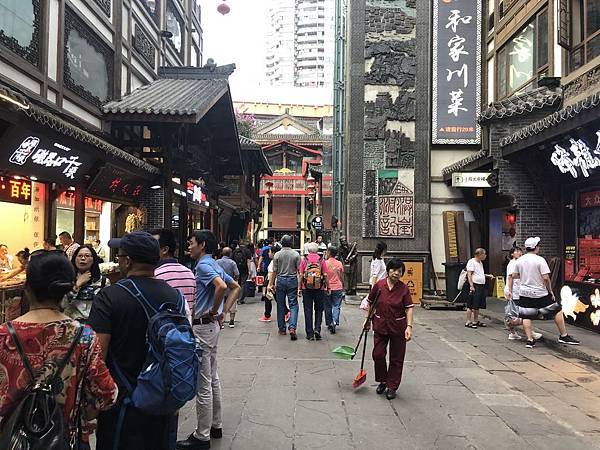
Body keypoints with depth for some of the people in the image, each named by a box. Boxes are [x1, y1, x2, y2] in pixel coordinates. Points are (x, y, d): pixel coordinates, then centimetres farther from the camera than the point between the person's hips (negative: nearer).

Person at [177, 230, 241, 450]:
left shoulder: (203, 265, -16)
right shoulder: (214, 265, 12)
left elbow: (221, 286, -35)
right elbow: (236, 288, 18)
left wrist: (213, 311, -20)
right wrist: (224, 312, 10)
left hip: (203, 326, -10)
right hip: (212, 325, 10)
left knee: (202, 383, -1)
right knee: (213, 378, 18)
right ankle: (216, 425, 30)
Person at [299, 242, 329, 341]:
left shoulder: (304, 260, -1)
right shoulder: (321, 260, -1)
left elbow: (301, 275, -2)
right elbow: (325, 275, -2)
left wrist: (300, 288, 4)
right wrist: (328, 287, 7)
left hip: (307, 289, 0)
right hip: (319, 289, 0)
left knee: (308, 311, 6)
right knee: (319, 310, 15)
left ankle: (310, 334, 8)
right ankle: (317, 329, 0)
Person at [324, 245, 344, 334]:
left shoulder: (325, 263, -7)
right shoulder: (339, 264, 1)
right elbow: (342, 277, 6)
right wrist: (342, 287, 18)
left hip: (327, 288, -1)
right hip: (338, 288, 1)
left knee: (328, 307, 12)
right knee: (336, 306, 4)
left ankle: (329, 324, 20)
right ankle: (334, 322, -16)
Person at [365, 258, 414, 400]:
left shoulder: (404, 288, -9)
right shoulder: (379, 285, -6)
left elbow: (409, 308, -10)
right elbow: (371, 303, 7)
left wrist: (409, 326, -18)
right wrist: (368, 319, 10)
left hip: (398, 327, -1)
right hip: (380, 326, 1)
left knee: (396, 359, 7)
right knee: (378, 354, 4)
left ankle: (392, 386, 22)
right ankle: (382, 381, 27)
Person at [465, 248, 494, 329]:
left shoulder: (480, 262, 18)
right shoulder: (471, 262, -10)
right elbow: (469, 274, -16)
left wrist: (488, 275, 16)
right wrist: (471, 286, -22)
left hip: (481, 286, 9)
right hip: (475, 286, -9)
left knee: (478, 305, 13)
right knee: (471, 305, -5)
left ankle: (476, 321, 22)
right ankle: (468, 322, 0)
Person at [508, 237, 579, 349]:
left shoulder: (519, 260, 3)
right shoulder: (540, 260, -12)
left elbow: (513, 276, 7)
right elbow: (546, 278, -16)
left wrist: (510, 291, 17)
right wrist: (550, 291, -6)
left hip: (524, 293, 4)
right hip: (540, 293, -4)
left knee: (526, 316, 8)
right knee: (557, 311, 12)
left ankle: (530, 340, 6)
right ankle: (564, 336, 19)